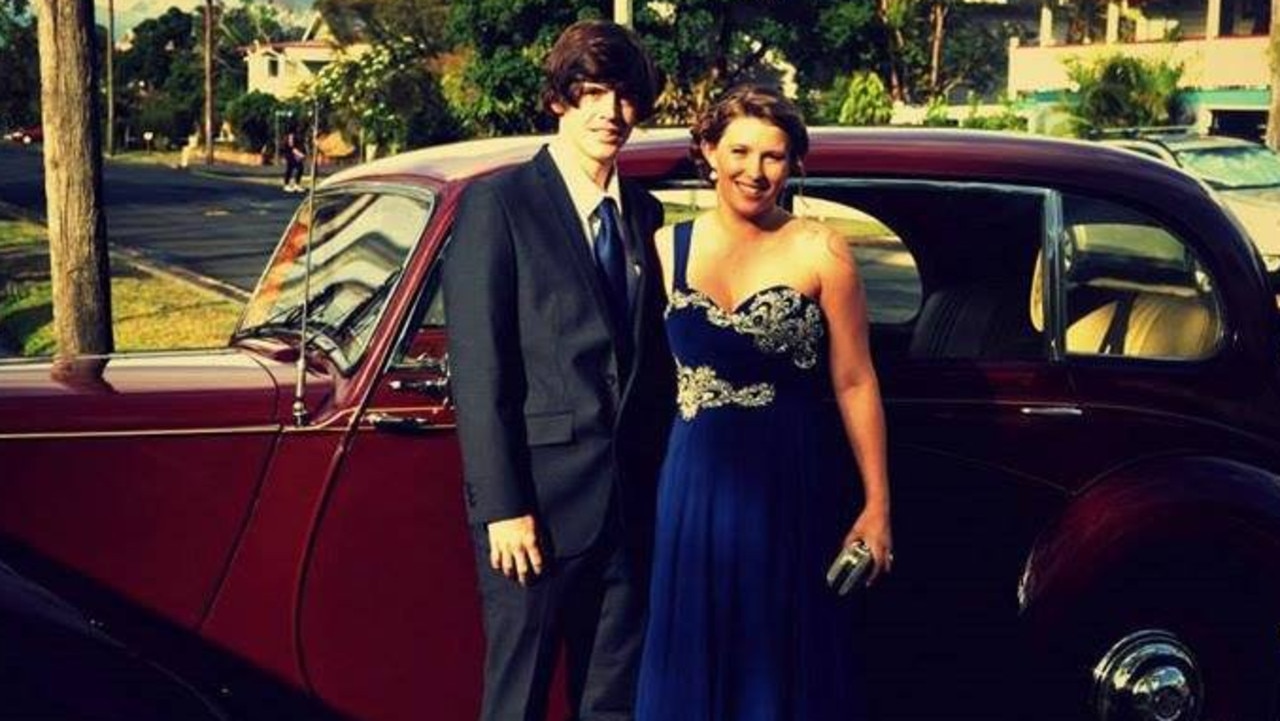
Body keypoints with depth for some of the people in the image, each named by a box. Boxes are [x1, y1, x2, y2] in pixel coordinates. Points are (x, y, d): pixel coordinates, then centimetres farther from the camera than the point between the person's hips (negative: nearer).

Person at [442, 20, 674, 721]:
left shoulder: (645, 214, 12)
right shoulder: (497, 204, -6)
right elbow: (477, 368, -11)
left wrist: (662, 488, 10)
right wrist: (502, 507, -15)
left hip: (632, 502, 6)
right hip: (536, 501, -5)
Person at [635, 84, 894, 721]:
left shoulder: (818, 252, -6)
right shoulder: (668, 246, 3)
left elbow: (854, 383, -5)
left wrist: (877, 505, -5)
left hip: (794, 484, -3)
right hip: (696, 486, 3)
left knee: (784, 659, 8)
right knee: (695, 660, 13)